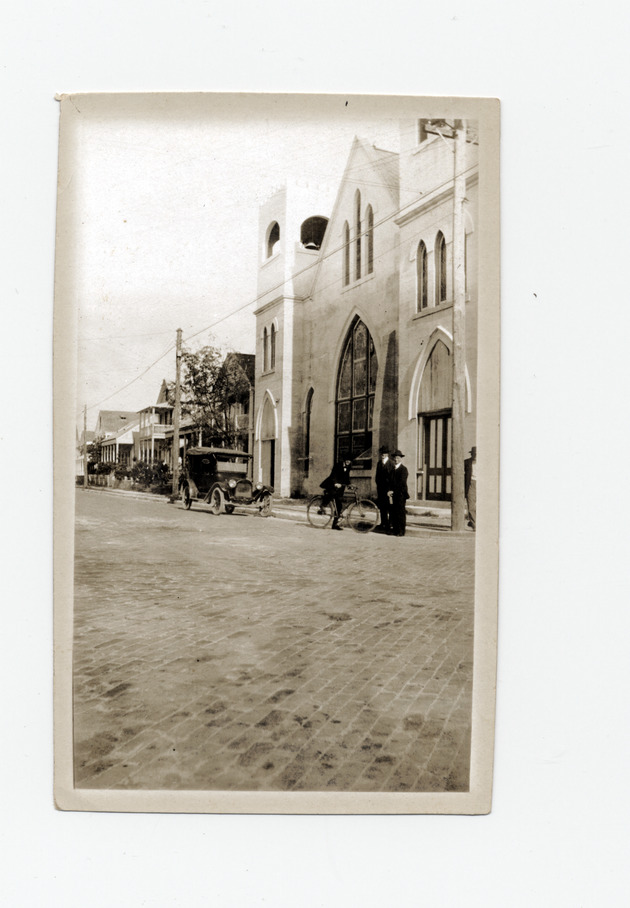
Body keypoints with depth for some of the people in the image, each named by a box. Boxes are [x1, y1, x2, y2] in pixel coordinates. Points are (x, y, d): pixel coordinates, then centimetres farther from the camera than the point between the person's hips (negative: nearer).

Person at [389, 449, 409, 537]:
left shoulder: (404, 469, -5)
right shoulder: (393, 470, 19)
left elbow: (402, 483, -13)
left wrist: (394, 491, -13)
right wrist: (390, 491, 3)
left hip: (400, 494, -7)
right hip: (393, 494, 7)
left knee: (401, 512, -4)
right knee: (393, 512, 6)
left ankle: (401, 531, 1)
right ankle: (395, 529, 13)